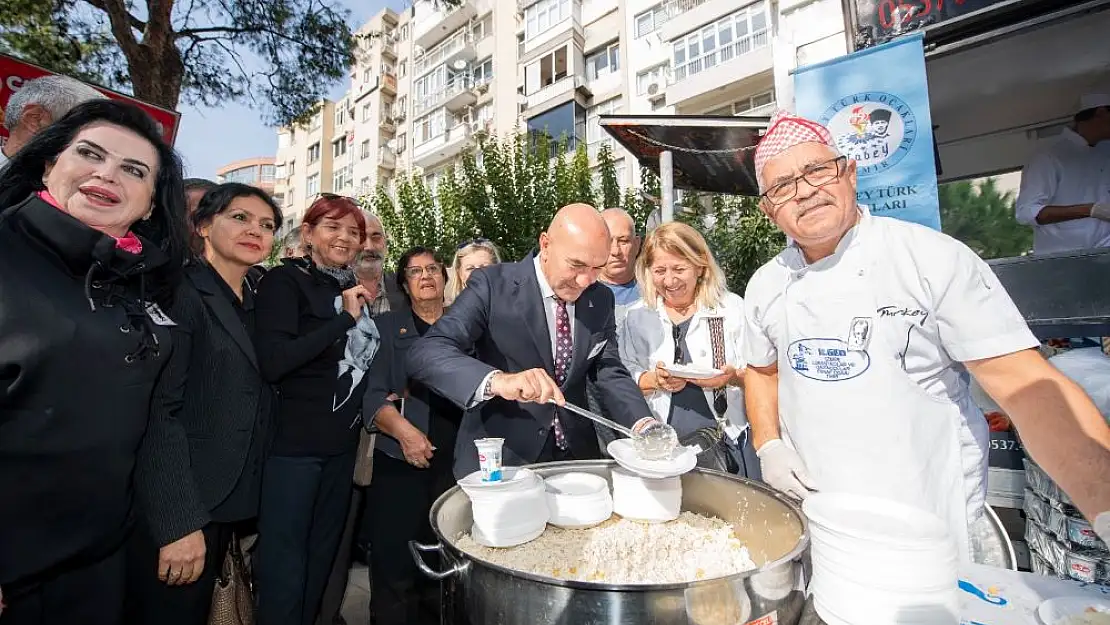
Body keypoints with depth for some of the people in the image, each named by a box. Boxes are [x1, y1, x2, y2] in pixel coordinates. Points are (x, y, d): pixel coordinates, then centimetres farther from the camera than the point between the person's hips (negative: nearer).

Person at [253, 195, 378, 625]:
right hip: (294, 443, -6)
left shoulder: (353, 289, 11)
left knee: (322, 556, 19)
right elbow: (272, 362, -23)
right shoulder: (286, 280, -8)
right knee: (284, 564, 4)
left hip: (342, 443, 7)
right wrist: (345, 319, -21)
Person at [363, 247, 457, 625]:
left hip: (458, 462, 2)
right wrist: (403, 430, -15)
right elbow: (372, 394, -2)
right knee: (394, 563, 2)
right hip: (400, 464, -1)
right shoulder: (388, 328, 7)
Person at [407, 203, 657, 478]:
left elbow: (610, 373, 3)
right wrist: (497, 380, -40)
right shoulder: (493, 285, -15)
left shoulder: (601, 299, 1)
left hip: (575, 455, 4)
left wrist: (644, 426, -15)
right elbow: (424, 354, -23)